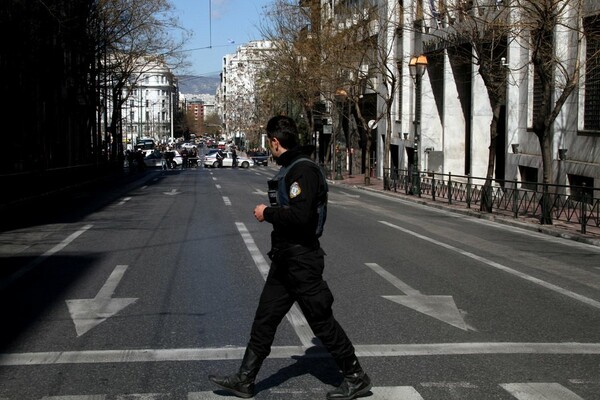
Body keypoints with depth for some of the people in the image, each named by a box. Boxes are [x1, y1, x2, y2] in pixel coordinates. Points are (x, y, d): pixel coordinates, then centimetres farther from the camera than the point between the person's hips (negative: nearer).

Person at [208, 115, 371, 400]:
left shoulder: (303, 170, -19)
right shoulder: (290, 168, 12)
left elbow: (299, 215, -29)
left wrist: (267, 213, -17)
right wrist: (272, 212, 10)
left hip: (302, 260, -10)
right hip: (285, 259, 10)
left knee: (322, 321, 1)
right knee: (264, 318, 12)